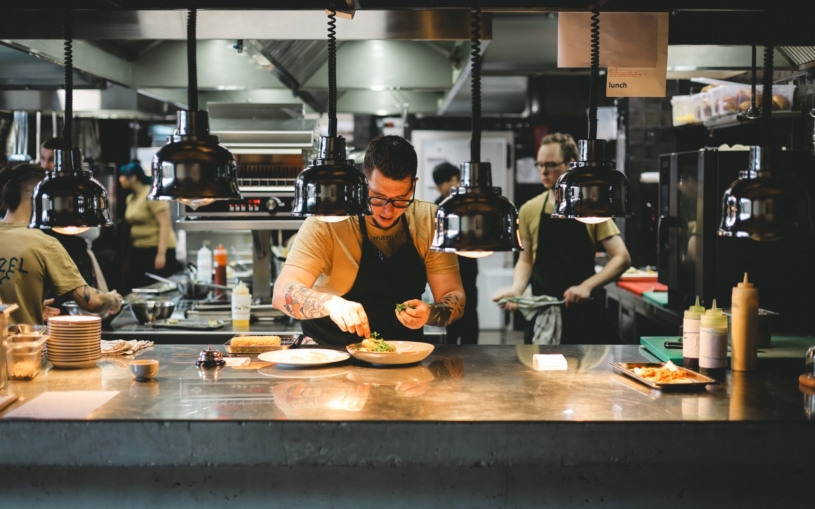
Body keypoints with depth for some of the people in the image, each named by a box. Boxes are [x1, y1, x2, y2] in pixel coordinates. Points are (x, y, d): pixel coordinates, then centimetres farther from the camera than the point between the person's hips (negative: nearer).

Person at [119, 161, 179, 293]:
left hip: (156, 251, -8)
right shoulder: (130, 198, 13)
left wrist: (161, 254, -24)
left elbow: (165, 225, -17)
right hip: (138, 251, 8)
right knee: (133, 288, 2)